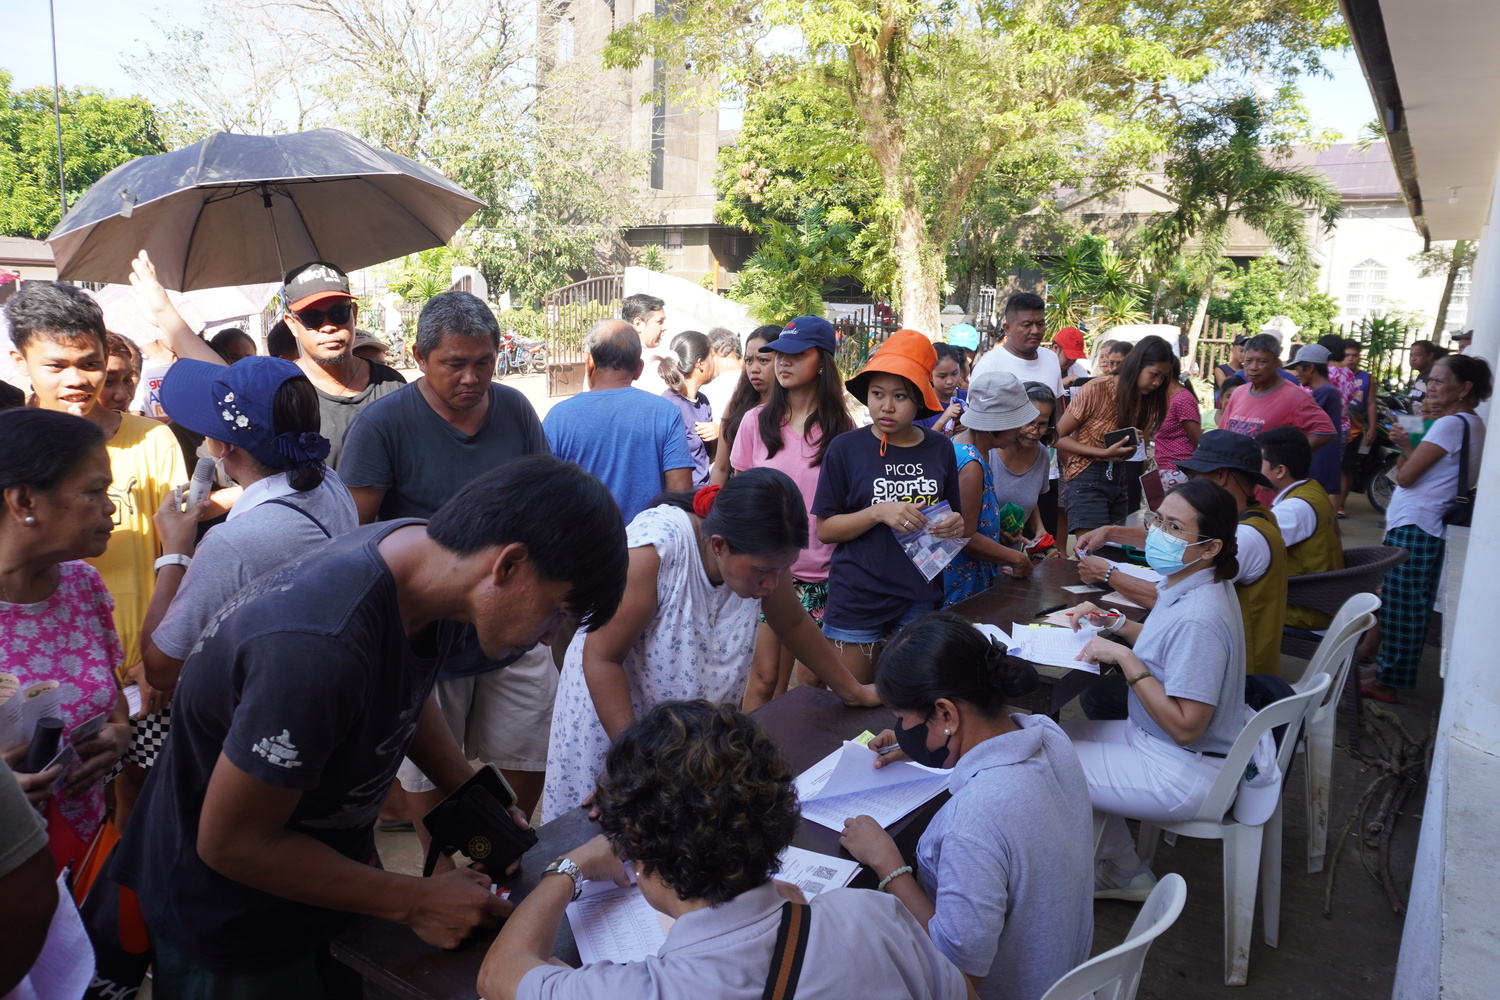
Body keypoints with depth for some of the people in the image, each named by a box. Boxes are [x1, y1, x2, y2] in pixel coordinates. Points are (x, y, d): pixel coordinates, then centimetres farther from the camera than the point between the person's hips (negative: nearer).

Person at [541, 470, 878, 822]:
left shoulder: (763, 555, -15)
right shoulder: (654, 548, -32)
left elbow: (793, 625, 4)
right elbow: (602, 658, -27)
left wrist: (852, 691, 12)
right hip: (611, 701, -4)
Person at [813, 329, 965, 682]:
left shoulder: (940, 449, 2)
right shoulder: (846, 448, -6)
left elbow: (953, 518, 14)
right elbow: (824, 529, -6)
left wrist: (955, 526, -8)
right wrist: (878, 512, -20)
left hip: (920, 601, 3)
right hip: (858, 600, -2)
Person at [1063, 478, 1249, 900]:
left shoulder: (1198, 618, -31)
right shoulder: (1187, 585, -1)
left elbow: (1185, 726, -28)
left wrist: (1124, 657, -26)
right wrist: (1113, 623, 5)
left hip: (1186, 771, -10)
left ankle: (1126, 875, 17)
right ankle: (1123, 873, 27)